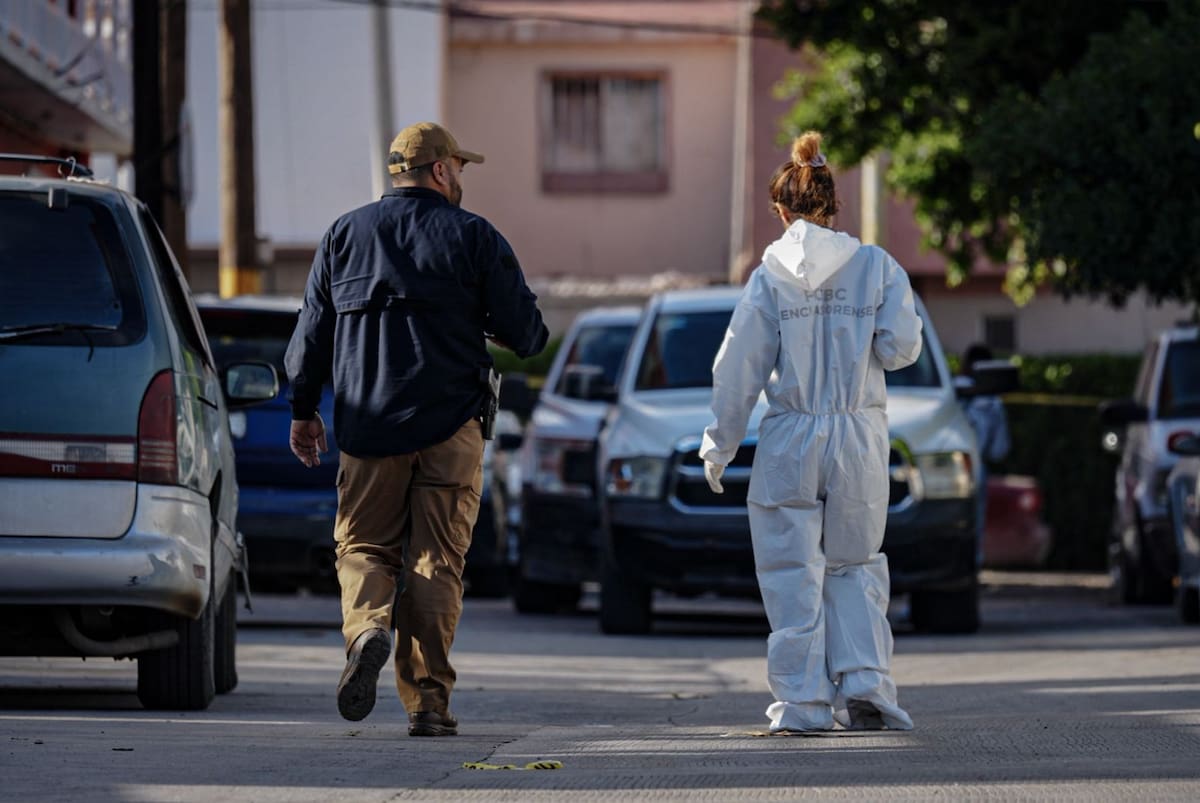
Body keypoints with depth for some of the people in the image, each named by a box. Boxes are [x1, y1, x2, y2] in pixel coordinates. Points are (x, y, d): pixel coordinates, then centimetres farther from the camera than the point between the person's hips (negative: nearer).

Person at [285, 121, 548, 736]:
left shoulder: (344, 235, 9)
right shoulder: (473, 237, 1)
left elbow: (312, 329, 9)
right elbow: (526, 332, -1)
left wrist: (303, 409, 16)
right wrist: (524, 333, 23)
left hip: (368, 428, 2)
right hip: (450, 430, -1)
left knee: (363, 546, 10)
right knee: (437, 560, 3)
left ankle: (367, 628, -22)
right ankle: (427, 700, -1)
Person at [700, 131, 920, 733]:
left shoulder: (771, 276, -4)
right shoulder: (878, 266, 1)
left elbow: (739, 370, -3)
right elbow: (902, 347, -4)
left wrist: (719, 446, 5)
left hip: (790, 440, -2)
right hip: (860, 441, 2)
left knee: (793, 572, 4)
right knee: (855, 565, 15)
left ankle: (803, 701, 2)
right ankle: (865, 684, 1)